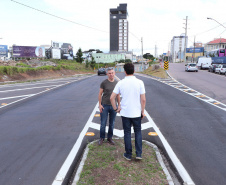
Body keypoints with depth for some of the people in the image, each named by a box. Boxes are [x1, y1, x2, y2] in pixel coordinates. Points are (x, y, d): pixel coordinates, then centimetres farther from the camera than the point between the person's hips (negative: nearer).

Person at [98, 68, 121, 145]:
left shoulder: (117, 83, 3)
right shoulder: (104, 83, -7)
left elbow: (118, 95, 9)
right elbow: (100, 94, -3)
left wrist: (119, 105, 7)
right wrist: (100, 104, -9)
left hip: (113, 106, 3)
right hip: (104, 106, -3)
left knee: (112, 123, 11)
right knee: (103, 123, 3)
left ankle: (110, 138, 26)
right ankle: (102, 138, 21)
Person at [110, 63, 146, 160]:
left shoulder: (120, 83, -6)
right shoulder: (139, 82, -8)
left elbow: (112, 97, -6)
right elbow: (143, 99, -8)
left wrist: (115, 108, 8)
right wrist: (142, 111, 4)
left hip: (125, 113, 0)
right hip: (136, 113, 0)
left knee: (127, 133, 13)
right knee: (138, 132, 18)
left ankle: (128, 154, 23)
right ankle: (139, 153, 16)